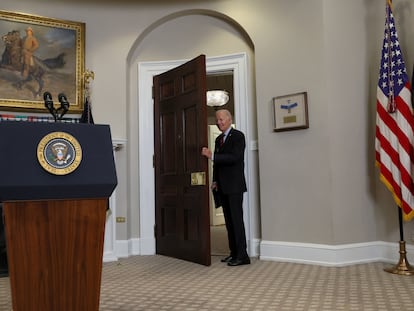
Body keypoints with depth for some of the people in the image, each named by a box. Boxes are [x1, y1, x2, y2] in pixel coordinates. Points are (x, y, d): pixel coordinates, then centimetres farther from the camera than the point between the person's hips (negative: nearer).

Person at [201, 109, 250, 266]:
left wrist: (212, 156, -23)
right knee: (228, 220, 9)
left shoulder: (238, 136, -7)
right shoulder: (218, 139, 17)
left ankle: (242, 255, -3)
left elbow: (234, 157, -20)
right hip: (222, 186, 8)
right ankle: (234, 252, 16)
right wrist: (215, 181, 9)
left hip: (234, 185, -7)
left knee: (236, 219, -8)